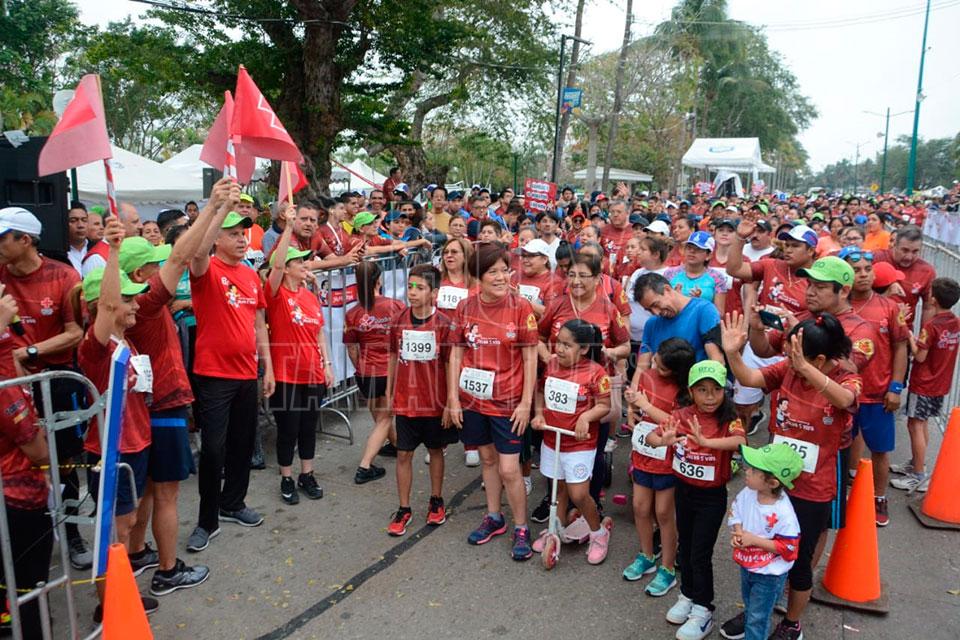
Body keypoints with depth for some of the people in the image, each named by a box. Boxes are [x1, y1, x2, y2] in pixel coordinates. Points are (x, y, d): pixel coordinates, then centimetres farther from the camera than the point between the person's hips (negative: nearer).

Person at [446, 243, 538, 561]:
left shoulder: (520, 308, -10)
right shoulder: (465, 308, -2)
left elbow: (530, 358, -7)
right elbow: (456, 354, 3)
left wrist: (526, 402, -10)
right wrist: (453, 398, 0)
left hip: (508, 401, -3)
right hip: (473, 398, 3)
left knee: (509, 469, -1)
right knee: (487, 458, 19)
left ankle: (521, 529, 20)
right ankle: (494, 517, 38)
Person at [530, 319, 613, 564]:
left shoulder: (595, 372, -17)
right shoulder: (551, 364, -2)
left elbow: (604, 406, -12)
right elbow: (540, 391, 11)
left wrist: (586, 417, -27)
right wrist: (539, 414, -3)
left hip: (580, 443, -5)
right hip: (551, 440, 5)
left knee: (578, 494, -2)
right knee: (558, 488, 19)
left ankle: (599, 532, 23)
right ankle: (558, 529, 38)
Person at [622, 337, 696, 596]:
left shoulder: (683, 392, -18)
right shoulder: (646, 375, -1)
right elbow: (635, 406, 11)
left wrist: (645, 404, -23)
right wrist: (632, 401, -12)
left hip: (667, 461, -5)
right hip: (642, 455, 5)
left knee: (664, 513, 6)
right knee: (640, 508, 14)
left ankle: (668, 570, 22)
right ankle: (646, 557, 35)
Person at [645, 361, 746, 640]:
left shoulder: (728, 420, -17)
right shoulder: (682, 416, -7)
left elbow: (740, 441, -37)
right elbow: (650, 436, -10)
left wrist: (706, 441, -51)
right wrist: (663, 440, -33)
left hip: (712, 496, -4)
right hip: (684, 490, 4)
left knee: (700, 553, 2)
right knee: (684, 547, 19)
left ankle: (703, 610, 19)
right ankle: (687, 595, 39)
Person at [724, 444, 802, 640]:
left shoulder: (783, 513, -34)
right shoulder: (748, 493, -15)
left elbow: (788, 548, -27)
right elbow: (735, 512, 2)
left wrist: (753, 539, -28)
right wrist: (738, 533, -16)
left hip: (769, 574, -6)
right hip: (747, 565, 6)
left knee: (758, 618, 12)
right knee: (748, 601, 33)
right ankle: (747, 618, 59)